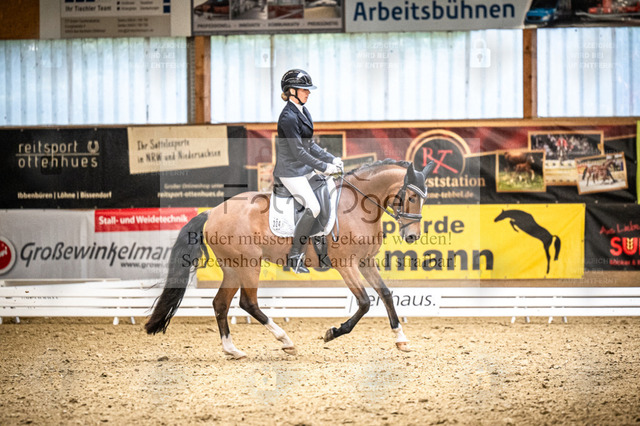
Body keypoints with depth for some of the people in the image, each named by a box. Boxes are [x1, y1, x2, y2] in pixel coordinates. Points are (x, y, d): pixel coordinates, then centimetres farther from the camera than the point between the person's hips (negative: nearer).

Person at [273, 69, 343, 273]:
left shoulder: (303, 111, 10)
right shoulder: (288, 117, -20)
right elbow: (298, 152, -22)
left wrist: (331, 159, 6)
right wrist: (324, 167, -19)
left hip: (305, 168, 10)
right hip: (291, 171, -10)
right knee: (313, 208, -20)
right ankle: (294, 256, -12)